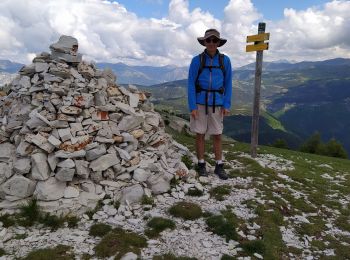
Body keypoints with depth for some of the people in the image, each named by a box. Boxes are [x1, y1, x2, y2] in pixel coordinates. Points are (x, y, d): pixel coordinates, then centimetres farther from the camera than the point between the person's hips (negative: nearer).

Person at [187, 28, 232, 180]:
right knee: (200, 134, 4)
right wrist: (192, 106, -12)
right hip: (200, 102, -1)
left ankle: (219, 166, 16)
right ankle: (201, 165, 17)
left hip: (216, 103, 2)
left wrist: (227, 105, -3)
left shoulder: (225, 60, 1)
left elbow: (228, 84, 4)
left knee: (217, 135, 5)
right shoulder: (197, 60, -5)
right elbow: (191, 84, -6)